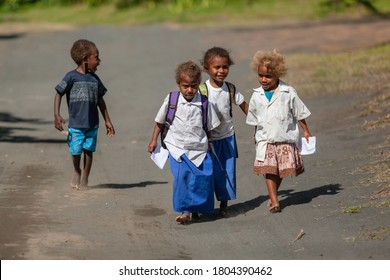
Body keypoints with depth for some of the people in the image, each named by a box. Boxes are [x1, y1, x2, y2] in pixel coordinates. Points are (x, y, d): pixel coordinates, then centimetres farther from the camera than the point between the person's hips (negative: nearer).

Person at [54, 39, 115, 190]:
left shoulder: (95, 79, 8)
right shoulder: (72, 77, -6)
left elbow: (100, 100, 17)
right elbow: (59, 94, -4)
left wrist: (107, 121, 17)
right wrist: (57, 115, -15)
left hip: (92, 124, 4)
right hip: (75, 124, -4)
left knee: (89, 150, 4)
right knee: (76, 151, -1)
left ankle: (85, 178, 20)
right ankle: (76, 172, 28)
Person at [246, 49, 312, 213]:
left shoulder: (288, 93, -4)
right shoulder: (257, 96, 3)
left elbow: (299, 113, 5)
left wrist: (306, 131, 7)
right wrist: (256, 134, 22)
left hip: (285, 139, -1)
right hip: (265, 140, 1)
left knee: (283, 170, 5)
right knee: (269, 170, -10)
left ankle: (273, 194, 29)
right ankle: (274, 201, -12)